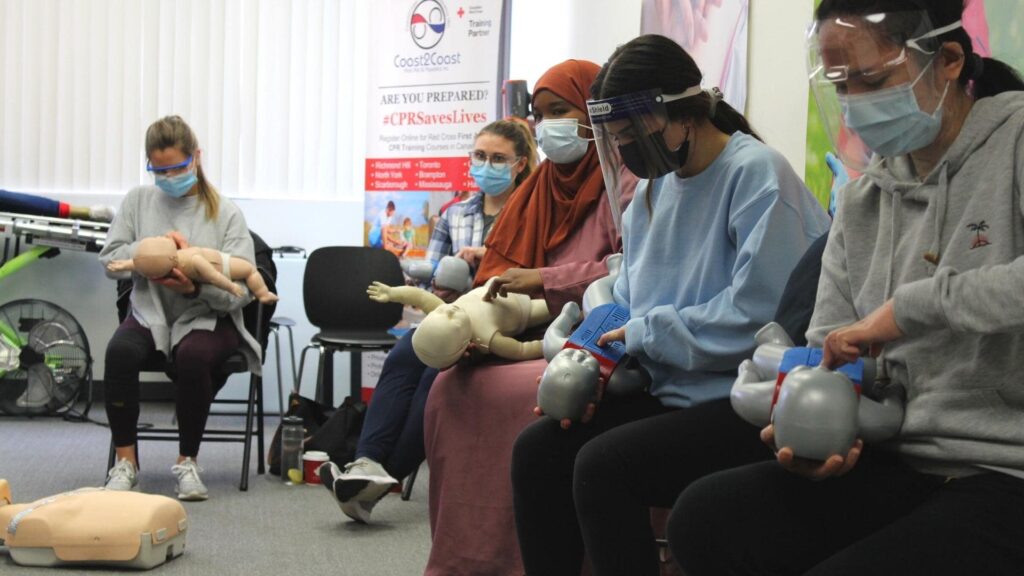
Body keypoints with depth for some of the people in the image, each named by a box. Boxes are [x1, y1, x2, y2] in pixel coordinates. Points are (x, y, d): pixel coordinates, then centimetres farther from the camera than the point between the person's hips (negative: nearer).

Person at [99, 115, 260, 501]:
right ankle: (125, 461, -17)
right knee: (120, 350, -31)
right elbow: (109, 259, 4)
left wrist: (195, 288, -27)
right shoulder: (138, 201, 7)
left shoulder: (226, 213, -2)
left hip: (207, 318, -2)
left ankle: (187, 461, -16)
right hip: (150, 313, 2)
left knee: (193, 356, -36)